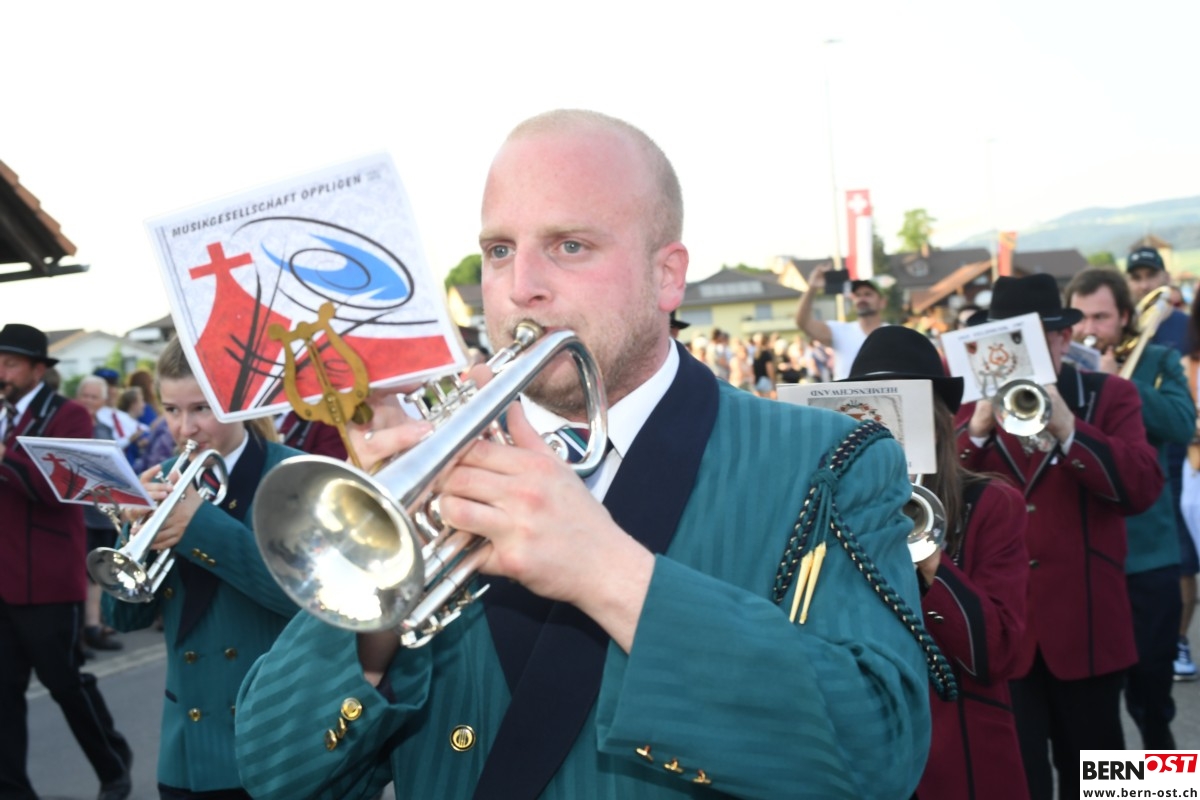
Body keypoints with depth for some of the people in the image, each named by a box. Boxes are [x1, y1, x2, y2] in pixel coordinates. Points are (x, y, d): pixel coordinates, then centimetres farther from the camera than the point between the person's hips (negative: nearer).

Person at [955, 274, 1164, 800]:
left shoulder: (1110, 397, 1)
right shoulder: (972, 403, 4)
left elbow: (1142, 489, -13)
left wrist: (1068, 429, -24)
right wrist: (977, 429, -22)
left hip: (1085, 623, 0)